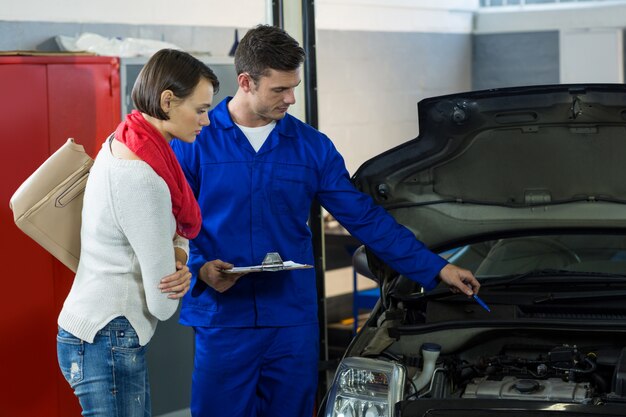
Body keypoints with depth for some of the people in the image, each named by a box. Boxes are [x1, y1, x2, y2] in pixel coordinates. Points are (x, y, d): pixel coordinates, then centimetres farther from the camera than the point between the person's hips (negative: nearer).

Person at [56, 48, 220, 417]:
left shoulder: (122, 143, 5)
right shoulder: (141, 177, -23)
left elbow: (177, 224, 15)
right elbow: (163, 304, -19)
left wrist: (179, 256, -7)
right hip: (110, 341, -10)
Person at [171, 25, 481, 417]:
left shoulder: (311, 146, 5)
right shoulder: (195, 141, -3)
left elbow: (367, 218, 7)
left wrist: (436, 269, 5)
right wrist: (200, 268, -20)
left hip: (293, 324, 3)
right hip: (222, 324, -2)